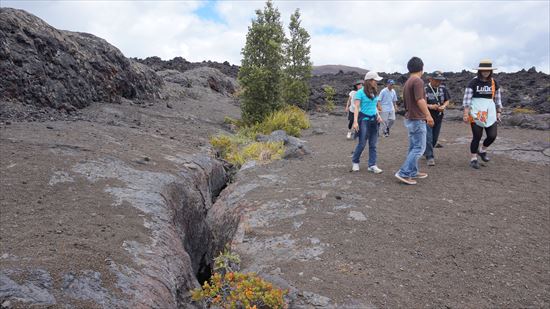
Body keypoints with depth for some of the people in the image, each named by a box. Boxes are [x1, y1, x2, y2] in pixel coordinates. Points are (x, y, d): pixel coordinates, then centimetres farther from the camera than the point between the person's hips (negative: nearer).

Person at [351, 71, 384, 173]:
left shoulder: (375, 92, 10)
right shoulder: (360, 92, -9)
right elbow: (356, 108, -12)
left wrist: (378, 115, 3)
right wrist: (355, 121, -21)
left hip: (373, 120, 6)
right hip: (364, 119, -6)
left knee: (373, 144, 4)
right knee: (362, 143, -1)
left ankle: (372, 165, 10)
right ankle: (355, 162, 20)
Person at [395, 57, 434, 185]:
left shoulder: (407, 82, 14)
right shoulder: (418, 81, -15)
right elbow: (420, 100, -26)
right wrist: (428, 115, -30)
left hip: (409, 119, 10)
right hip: (417, 120, -10)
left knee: (414, 147, 16)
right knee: (419, 148, -6)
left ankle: (413, 172, 22)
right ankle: (403, 173, -10)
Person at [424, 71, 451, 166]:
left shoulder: (443, 89, 3)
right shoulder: (425, 89, -13)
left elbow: (447, 100, 11)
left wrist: (444, 106, -11)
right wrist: (430, 106, -27)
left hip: (438, 117, 6)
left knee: (435, 138, 14)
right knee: (428, 137, -9)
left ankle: (426, 152, 34)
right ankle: (430, 157, -1)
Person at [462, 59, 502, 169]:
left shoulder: (494, 83, 8)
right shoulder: (473, 82, -5)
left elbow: (497, 99, 14)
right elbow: (467, 99, -8)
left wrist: (499, 112, 11)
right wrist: (466, 114, -13)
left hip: (490, 113, 4)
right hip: (476, 113, -4)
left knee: (492, 135, -1)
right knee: (477, 137, -1)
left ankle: (482, 150, 29)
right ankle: (473, 159, 15)